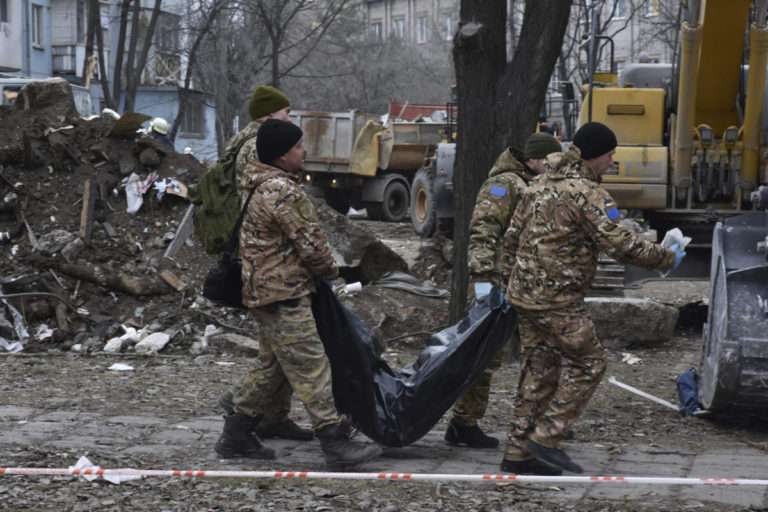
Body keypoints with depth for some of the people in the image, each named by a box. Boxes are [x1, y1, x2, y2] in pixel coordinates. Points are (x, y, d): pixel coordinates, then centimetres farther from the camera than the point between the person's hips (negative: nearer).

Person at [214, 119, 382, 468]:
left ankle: (236, 436, 23)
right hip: (284, 293, -10)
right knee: (311, 368, -10)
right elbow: (310, 244, -16)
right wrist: (330, 270, 3)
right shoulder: (283, 192, -20)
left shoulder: (256, 185, 13)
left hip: (261, 290, 11)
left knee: (274, 366, 18)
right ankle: (336, 443, -10)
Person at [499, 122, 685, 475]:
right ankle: (546, 437, -1)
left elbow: (512, 238, 18)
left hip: (525, 291, 9)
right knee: (588, 362, 3)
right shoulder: (587, 194, -15)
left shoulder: (541, 184, 13)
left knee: (539, 369, 14)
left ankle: (518, 453, 15)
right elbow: (621, 245, -18)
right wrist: (667, 258, -6)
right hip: (556, 298, -9)